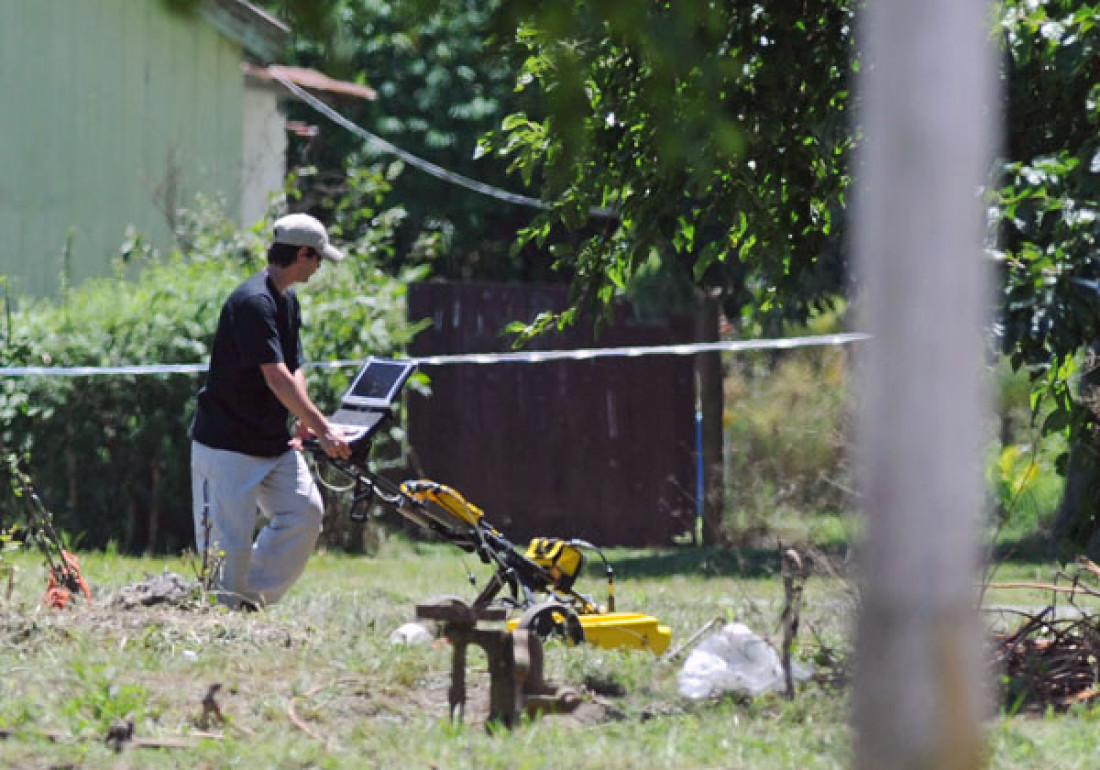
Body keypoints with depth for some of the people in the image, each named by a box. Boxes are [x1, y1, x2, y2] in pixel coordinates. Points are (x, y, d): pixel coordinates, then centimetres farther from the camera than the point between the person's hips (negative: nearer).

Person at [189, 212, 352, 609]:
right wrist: (321, 429, -31)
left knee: (305, 512, -2)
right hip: (227, 444, -9)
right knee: (228, 539, -8)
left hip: (274, 441, 9)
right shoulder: (253, 302, -20)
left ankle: (253, 599, 8)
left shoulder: (287, 301, 12)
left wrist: (302, 423, -8)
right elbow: (276, 376, -28)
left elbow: (295, 370, 11)